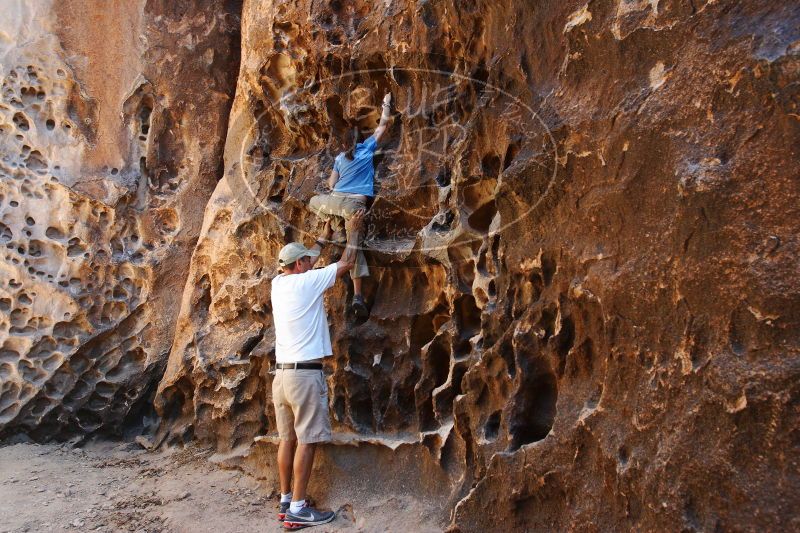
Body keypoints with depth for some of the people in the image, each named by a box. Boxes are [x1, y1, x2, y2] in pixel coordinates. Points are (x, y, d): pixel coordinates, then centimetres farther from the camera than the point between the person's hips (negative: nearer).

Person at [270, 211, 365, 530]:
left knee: (288, 439, 11)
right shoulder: (308, 281, -8)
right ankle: (297, 510, -2)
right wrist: (353, 230, 15)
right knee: (307, 441, -4)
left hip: (282, 373, 8)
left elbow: (302, 261, 31)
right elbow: (347, 263, 1)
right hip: (305, 374, -8)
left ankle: (286, 502, 17)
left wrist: (323, 238, 39)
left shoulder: (278, 284, 10)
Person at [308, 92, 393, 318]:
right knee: (355, 245, 1)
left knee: (314, 202, 35)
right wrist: (387, 104, 31)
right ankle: (357, 295, -6)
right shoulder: (367, 148, 8)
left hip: (336, 199, 2)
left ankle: (334, 221, 9)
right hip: (356, 203, -1)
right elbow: (382, 124, 18)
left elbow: (331, 184, 17)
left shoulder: (340, 158, 14)